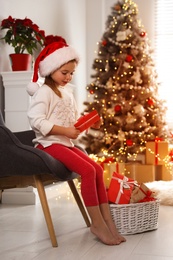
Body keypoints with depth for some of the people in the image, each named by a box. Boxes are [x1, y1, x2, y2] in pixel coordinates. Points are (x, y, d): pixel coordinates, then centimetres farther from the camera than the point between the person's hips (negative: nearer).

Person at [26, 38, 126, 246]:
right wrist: (66, 131, -23)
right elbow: (36, 121, -21)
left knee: (97, 168, -5)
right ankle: (97, 223, -14)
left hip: (66, 143, 9)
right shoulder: (44, 91, -9)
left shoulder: (67, 92, 17)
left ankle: (107, 220, -4)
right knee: (88, 171, -22)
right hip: (49, 143, -9)